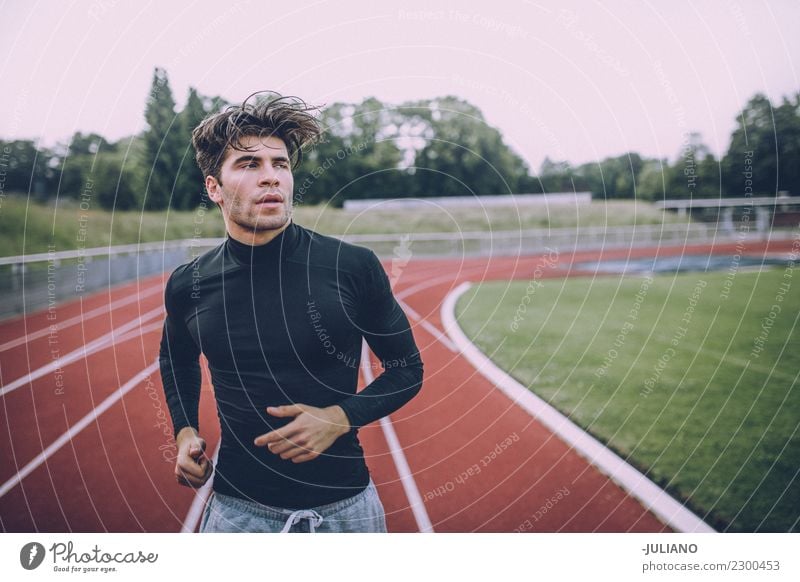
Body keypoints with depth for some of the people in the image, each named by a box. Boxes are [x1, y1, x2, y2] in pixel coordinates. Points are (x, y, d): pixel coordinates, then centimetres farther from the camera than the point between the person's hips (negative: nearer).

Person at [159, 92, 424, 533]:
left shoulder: (355, 267, -12)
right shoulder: (188, 285, -4)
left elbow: (407, 370, -1)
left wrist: (339, 418, -15)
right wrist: (185, 432, 3)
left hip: (345, 504, 0)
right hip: (238, 508, 1)